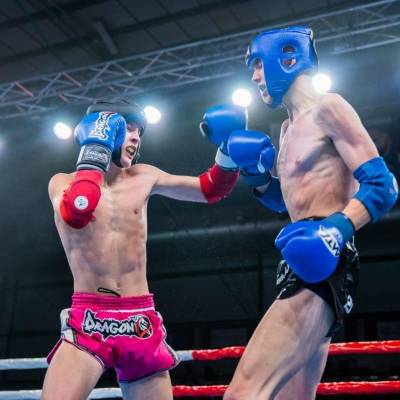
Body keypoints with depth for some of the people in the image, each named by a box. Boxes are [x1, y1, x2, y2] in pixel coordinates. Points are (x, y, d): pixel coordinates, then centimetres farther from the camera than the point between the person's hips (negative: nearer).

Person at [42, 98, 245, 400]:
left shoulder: (143, 178, 11)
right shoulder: (63, 182, 4)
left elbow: (211, 189, 19)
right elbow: (76, 215, -21)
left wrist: (227, 148, 3)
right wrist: (96, 151, -12)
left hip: (141, 322, 3)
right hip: (87, 321, -3)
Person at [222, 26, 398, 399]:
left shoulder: (327, 108, -5)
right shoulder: (289, 128, 23)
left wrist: (338, 228, -30)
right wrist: (254, 171, 12)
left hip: (322, 263, -10)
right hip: (304, 261, 10)